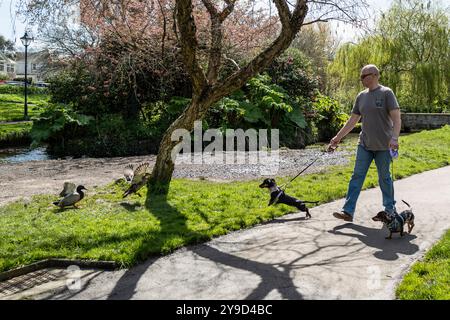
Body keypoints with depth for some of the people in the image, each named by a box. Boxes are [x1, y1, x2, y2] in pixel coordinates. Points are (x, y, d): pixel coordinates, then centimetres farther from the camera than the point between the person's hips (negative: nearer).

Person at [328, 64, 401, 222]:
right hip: (364, 144, 5)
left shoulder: (386, 93, -6)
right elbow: (352, 120, 13)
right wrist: (337, 137, 10)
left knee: (384, 178, 7)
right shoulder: (361, 96, 9)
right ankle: (348, 211, 0)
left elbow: (396, 118, -12)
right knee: (357, 176, 0)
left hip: (383, 146, -5)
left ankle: (390, 210, 23)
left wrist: (394, 138, -26)